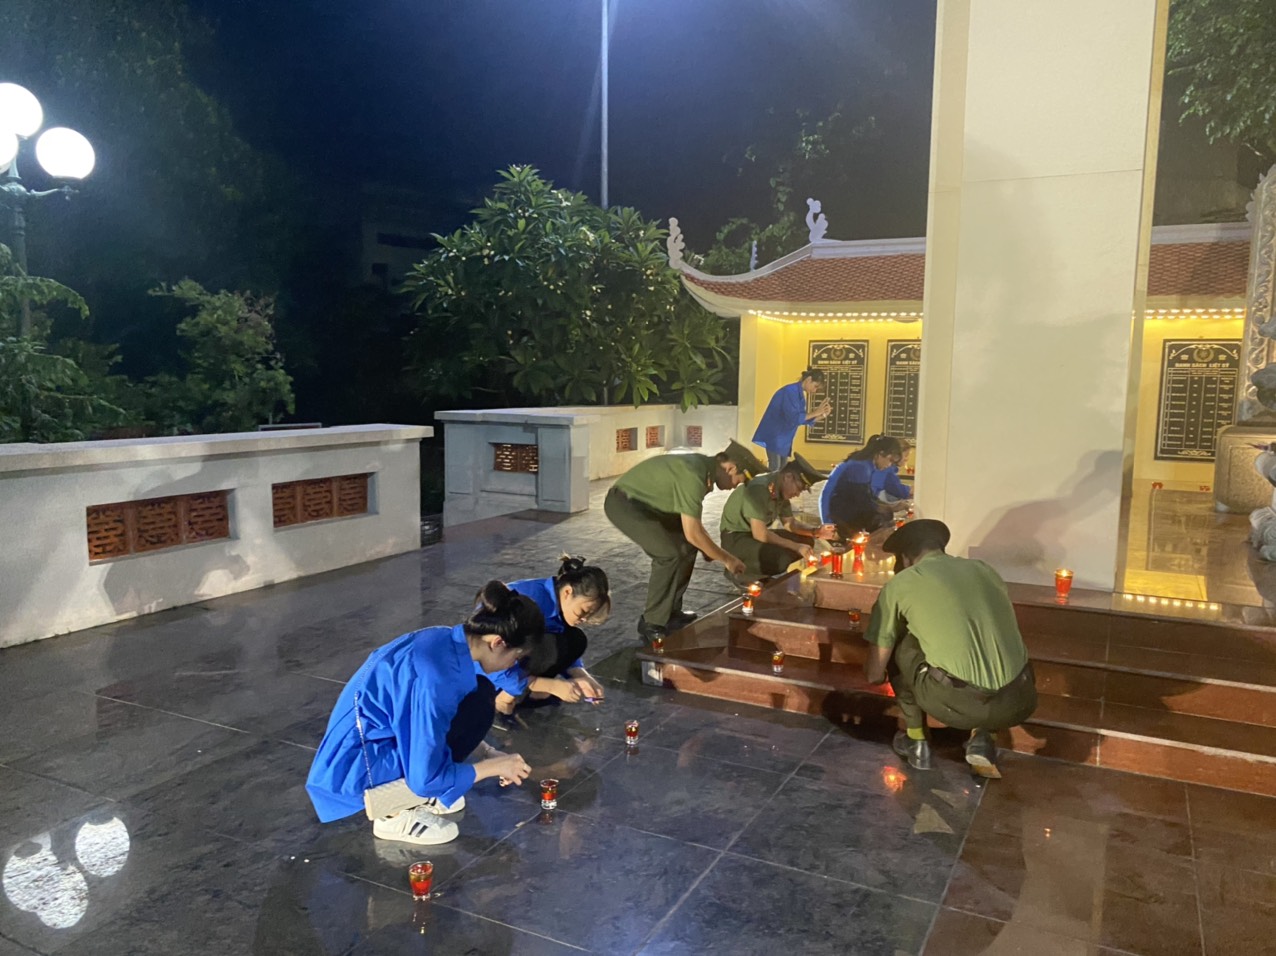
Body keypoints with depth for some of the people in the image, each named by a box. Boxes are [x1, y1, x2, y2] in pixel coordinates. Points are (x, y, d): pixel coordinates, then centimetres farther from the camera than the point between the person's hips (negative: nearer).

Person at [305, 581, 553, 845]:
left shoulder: (445, 641, -3)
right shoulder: (436, 677, -30)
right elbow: (425, 778, -25)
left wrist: (487, 753, 9)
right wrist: (493, 766, -11)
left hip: (373, 738, 9)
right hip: (355, 768, -9)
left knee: (479, 691, 2)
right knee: (476, 707, -19)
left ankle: (413, 794, 8)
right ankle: (395, 813, -6)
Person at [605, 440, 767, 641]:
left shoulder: (703, 467, 4)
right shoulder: (694, 475, -27)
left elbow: (691, 523, 17)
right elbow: (693, 533, -24)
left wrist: (711, 552, 13)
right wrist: (726, 559, -12)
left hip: (643, 503, 10)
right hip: (624, 503, -10)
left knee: (686, 547, 9)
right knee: (671, 553, -20)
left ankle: (670, 612, 17)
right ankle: (652, 624, -9)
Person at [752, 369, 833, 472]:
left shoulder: (800, 394, 11)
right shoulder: (791, 391, -17)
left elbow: (802, 419, 13)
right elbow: (793, 418, -24)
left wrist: (822, 415, 3)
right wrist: (814, 413, -18)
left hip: (784, 439, 10)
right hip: (775, 437, -10)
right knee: (775, 471, -11)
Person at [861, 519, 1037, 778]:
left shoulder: (900, 583, 9)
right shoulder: (984, 569, 21)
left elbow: (874, 674, 12)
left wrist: (875, 672, 38)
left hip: (957, 703, -4)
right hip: (1018, 703, 4)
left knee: (898, 646, 21)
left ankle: (916, 742, 27)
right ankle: (981, 738, 17)